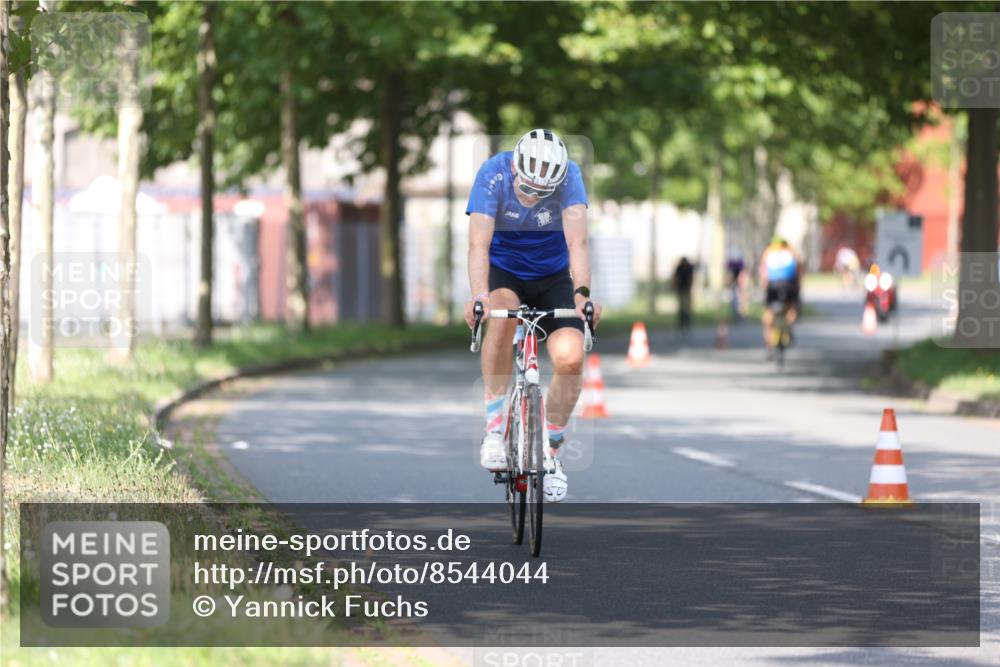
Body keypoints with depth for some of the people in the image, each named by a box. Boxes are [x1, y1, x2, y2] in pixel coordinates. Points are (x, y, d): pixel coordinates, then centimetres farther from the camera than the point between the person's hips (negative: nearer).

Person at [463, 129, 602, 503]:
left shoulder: (569, 176, -23)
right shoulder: (493, 174, -24)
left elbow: (577, 240, -33)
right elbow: (479, 243, -33)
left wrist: (582, 293, -49)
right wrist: (478, 296, -50)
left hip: (553, 276, 1)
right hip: (503, 271, -1)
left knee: (570, 357, -21)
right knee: (503, 312, -36)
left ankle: (550, 451, 3)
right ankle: (494, 427, -24)